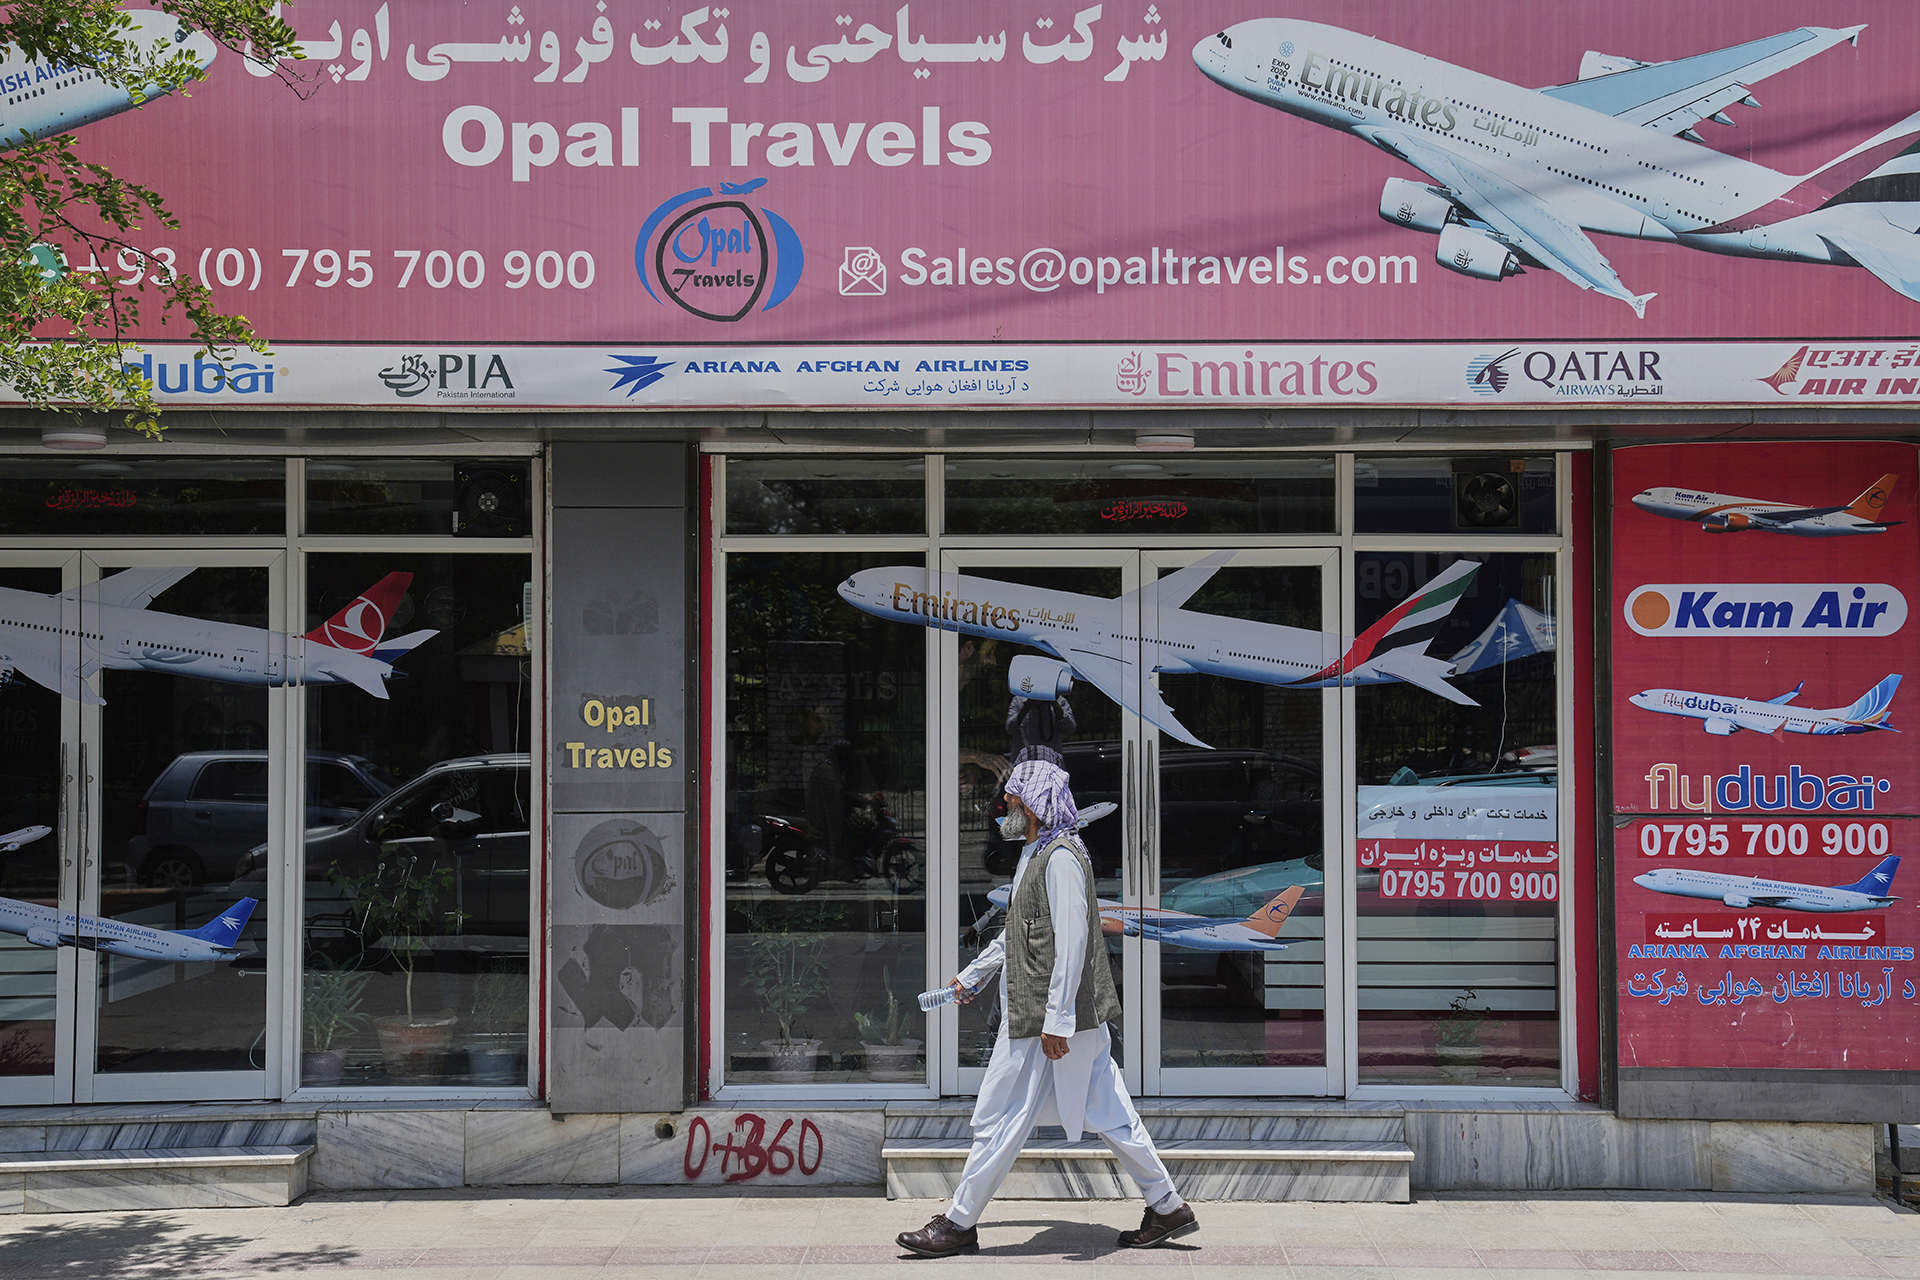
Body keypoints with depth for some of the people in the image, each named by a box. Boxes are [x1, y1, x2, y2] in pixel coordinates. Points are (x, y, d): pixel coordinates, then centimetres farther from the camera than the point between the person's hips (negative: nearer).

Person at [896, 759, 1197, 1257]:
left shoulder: (1061, 857, -15)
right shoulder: (1037, 856, 17)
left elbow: (1072, 941, -22)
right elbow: (1019, 933, 30)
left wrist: (1056, 1020, -25)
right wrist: (974, 974, 38)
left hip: (1043, 1020, -10)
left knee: (999, 1120, -1)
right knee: (1108, 1114, 11)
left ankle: (959, 1225, 8)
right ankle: (1168, 1207, 15)